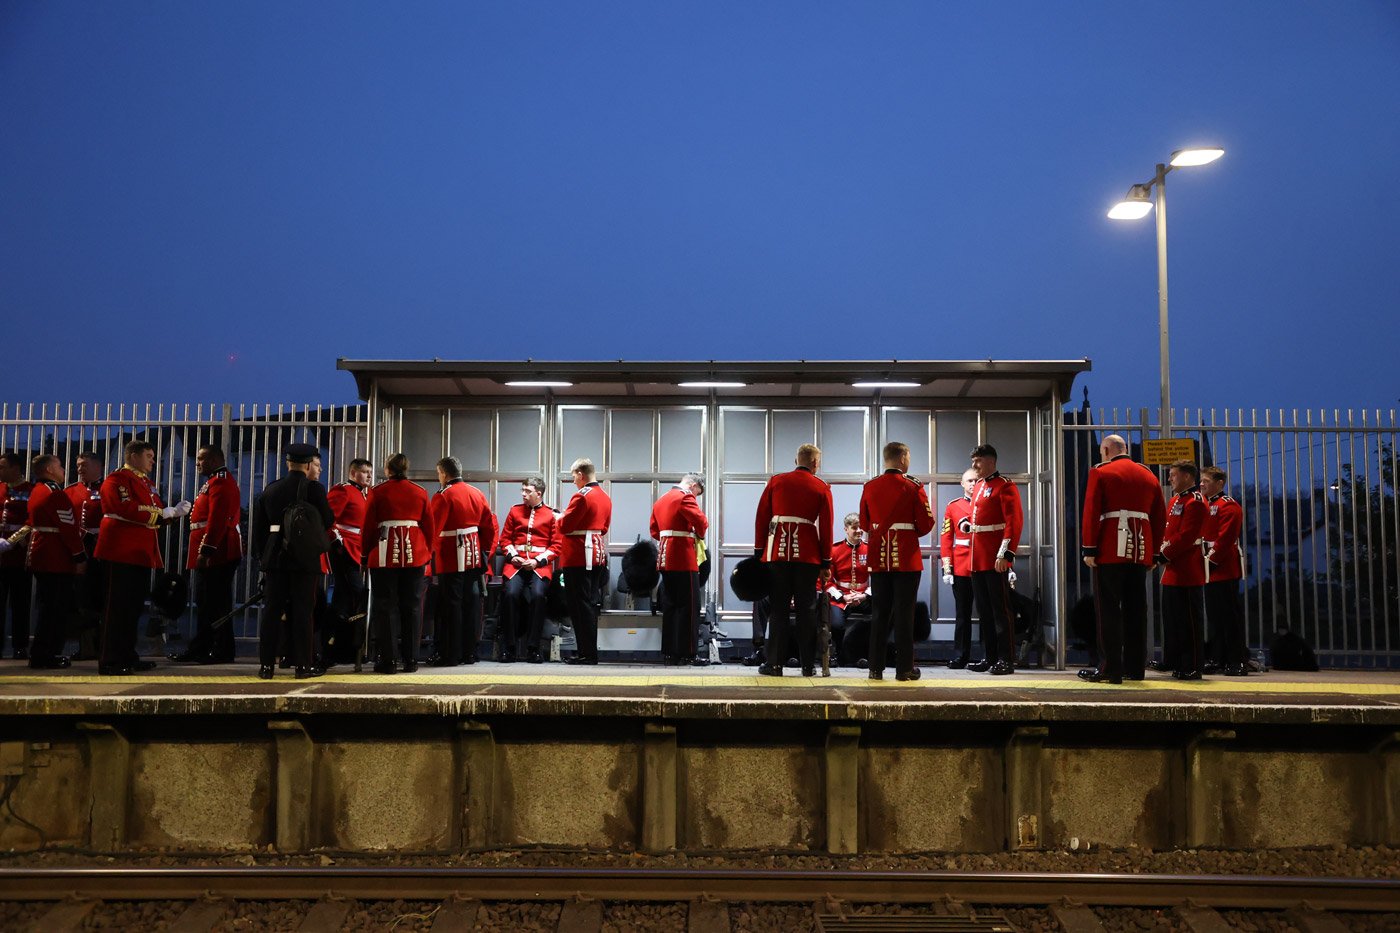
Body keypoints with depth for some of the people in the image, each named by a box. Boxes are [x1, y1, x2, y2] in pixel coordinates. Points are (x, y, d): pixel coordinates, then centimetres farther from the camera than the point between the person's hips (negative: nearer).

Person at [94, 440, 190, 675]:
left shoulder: (146, 483, 21)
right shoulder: (117, 479, -9)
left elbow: (157, 515, 20)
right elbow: (126, 509, -23)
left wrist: (175, 511, 0)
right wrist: (162, 513, -17)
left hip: (141, 554, 10)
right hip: (122, 553, -10)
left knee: (134, 607, 14)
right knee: (118, 607, -7)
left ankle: (128, 657, 22)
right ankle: (110, 662, -3)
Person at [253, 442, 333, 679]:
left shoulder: (270, 490, 7)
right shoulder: (314, 489, -9)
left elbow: (258, 526, 10)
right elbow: (328, 521, -5)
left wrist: (262, 556, 17)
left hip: (275, 559, 4)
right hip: (305, 559, -4)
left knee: (272, 610, 7)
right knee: (302, 611, 1)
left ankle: (266, 664, 8)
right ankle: (303, 665, 4)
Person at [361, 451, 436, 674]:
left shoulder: (377, 492, 0)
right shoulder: (421, 493, 7)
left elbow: (368, 527, 2)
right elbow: (430, 527, 8)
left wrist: (367, 555, 13)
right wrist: (427, 552, 19)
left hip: (384, 555, -2)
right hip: (415, 555, 2)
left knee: (385, 608, 3)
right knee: (412, 607, 8)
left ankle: (388, 661, 1)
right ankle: (411, 660, 9)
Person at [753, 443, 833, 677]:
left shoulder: (775, 482, 7)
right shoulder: (822, 489, 4)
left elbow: (761, 518, 6)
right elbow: (826, 527, 2)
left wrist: (759, 553, 10)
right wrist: (826, 563, 7)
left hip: (777, 554, 1)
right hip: (807, 556, -1)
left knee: (778, 609, 5)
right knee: (806, 610, 6)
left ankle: (774, 664, 4)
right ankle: (808, 665, 8)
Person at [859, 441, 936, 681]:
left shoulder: (869, 487, 3)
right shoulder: (913, 487, -8)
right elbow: (926, 524, -7)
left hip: (879, 560, 4)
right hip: (907, 559, -4)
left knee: (879, 613, 8)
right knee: (904, 613, 1)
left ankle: (876, 668, 9)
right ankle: (904, 668, 4)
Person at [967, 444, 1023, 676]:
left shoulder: (1005, 486, -8)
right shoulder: (978, 487, 17)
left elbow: (1015, 521, -16)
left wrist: (1005, 554, -22)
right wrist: (967, 525, 8)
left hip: (995, 561, -8)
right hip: (977, 561, 8)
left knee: (1001, 610, -4)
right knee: (984, 612, 11)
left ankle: (1007, 660, 0)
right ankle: (991, 657, 19)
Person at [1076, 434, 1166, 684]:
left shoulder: (1100, 472, -2)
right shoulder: (1149, 476, 15)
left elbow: (1091, 513, -10)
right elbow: (1160, 518, 15)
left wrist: (1089, 549, -9)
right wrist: (1153, 551, 19)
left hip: (1110, 551, -5)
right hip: (1140, 553, 6)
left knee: (1108, 610, -4)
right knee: (1136, 610, 10)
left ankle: (1110, 669, -6)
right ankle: (1134, 668, 14)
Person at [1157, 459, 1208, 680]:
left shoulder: (1195, 502, -12)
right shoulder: (1175, 500, 18)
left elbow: (1186, 537, -19)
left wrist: (1165, 555, -16)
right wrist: (1160, 553, 6)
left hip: (1187, 574, -10)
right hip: (1173, 572, 10)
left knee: (1189, 620, -4)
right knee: (1173, 618, 13)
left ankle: (1192, 667, 0)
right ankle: (1178, 664, 21)